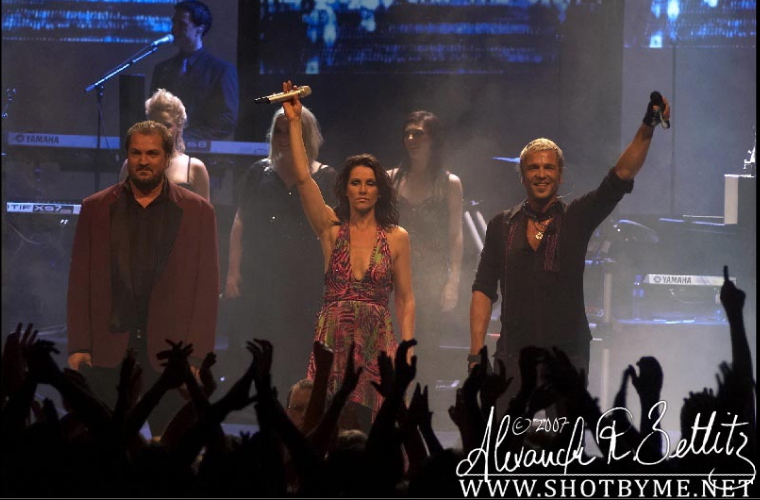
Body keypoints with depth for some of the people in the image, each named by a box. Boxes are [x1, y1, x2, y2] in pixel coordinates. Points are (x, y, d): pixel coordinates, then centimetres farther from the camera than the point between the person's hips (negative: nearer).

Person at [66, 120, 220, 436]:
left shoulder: (197, 212, 6)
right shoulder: (96, 209, 10)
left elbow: (207, 287, 3)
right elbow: (80, 282, 7)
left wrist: (196, 355, -4)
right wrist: (79, 346, -1)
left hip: (168, 352, -1)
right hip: (108, 352, 1)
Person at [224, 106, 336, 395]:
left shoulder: (325, 178, 3)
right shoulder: (259, 173, 9)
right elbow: (240, 223, 9)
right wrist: (233, 271, 1)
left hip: (305, 282, -2)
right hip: (258, 282, 2)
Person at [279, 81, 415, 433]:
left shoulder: (396, 237, 5)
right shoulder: (332, 228, 6)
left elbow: (405, 300, 6)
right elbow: (303, 178, -4)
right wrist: (294, 122, -6)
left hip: (376, 344, -1)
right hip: (332, 340, 1)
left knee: (368, 428, -7)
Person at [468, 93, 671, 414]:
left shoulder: (577, 218, 5)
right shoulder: (502, 226, 8)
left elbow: (621, 177, -7)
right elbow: (483, 291, 6)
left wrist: (647, 129, -20)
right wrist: (476, 352, -1)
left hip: (567, 355, -1)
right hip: (514, 357, 1)